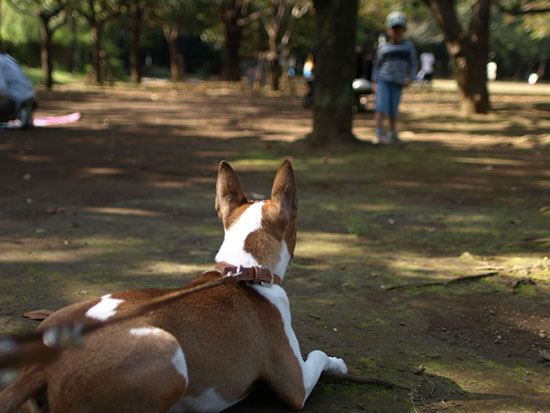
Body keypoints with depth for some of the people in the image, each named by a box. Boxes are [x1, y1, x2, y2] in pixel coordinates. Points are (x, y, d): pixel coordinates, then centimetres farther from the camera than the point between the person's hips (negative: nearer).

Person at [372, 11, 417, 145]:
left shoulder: (409, 46, 7)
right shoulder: (383, 47, 4)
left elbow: (412, 65, 9)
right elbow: (376, 65, 9)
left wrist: (410, 78, -6)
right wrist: (375, 82, 1)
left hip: (398, 83, 1)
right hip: (383, 81, -1)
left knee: (393, 110, 6)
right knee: (381, 106, -14)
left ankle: (393, 135, 20)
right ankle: (379, 133, -15)